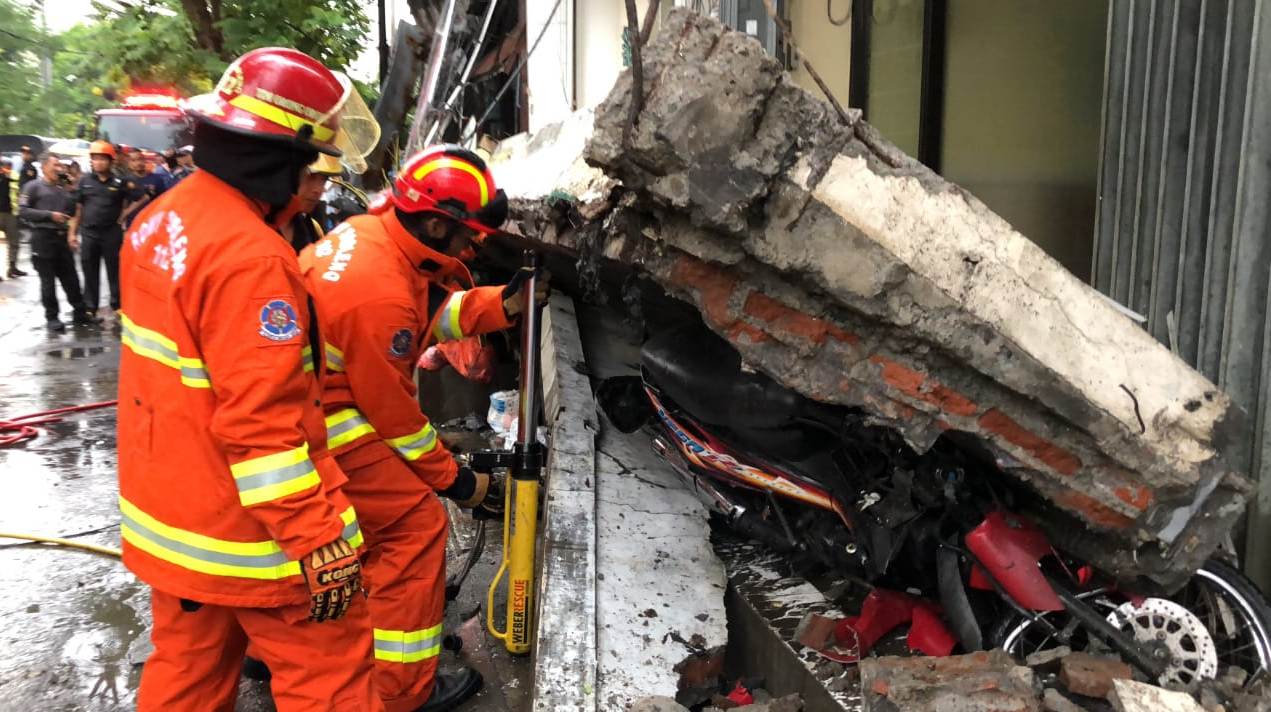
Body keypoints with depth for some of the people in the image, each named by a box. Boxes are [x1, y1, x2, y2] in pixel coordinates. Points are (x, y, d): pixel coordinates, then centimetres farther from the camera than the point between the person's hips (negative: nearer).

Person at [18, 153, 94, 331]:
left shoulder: (63, 190, 18)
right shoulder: (33, 187, 0)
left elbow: (71, 212, 24)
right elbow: (22, 211, -8)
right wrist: (50, 215, -14)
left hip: (62, 237, 5)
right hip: (42, 237, -5)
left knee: (71, 278, 6)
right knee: (48, 280, -1)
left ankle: (79, 313, 12)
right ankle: (52, 317, 6)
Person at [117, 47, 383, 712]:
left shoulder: (158, 218, 3)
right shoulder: (250, 258, -27)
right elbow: (262, 425, -28)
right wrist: (318, 539, -23)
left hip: (168, 510, 9)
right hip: (242, 531, -9)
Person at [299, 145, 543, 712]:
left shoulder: (372, 231, -2)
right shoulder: (382, 296, -28)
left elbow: (432, 312, 7)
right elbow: (394, 412, -19)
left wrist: (503, 304, -9)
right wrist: (454, 479, -7)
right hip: (322, 423, -10)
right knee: (417, 525, -6)